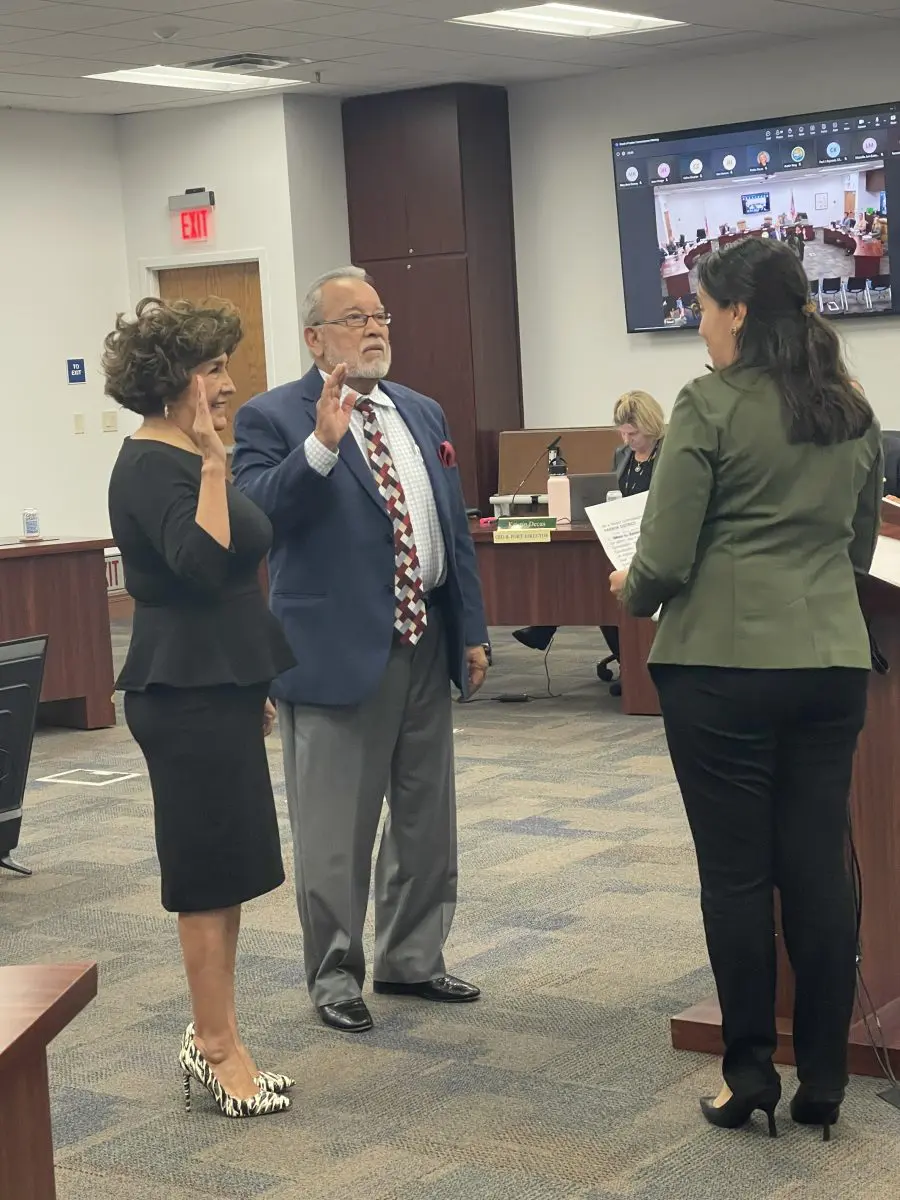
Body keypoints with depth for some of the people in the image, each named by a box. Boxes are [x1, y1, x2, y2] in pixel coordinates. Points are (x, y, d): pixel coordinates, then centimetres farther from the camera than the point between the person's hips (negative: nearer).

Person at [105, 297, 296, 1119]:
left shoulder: (182, 461, 14)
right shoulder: (151, 467, -16)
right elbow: (203, 564, -30)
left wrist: (254, 684, 23)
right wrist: (213, 463, -31)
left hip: (216, 689, 10)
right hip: (188, 695, -10)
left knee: (225, 872, 12)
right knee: (211, 874, -3)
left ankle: (209, 1038, 20)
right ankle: (219, 1051, 6)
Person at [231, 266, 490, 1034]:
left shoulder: (422, 414, 13)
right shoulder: (273, 418, -6)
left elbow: (455, 528, 15)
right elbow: (255, 513, -22)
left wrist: (473, 630, 11)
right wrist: (320, 443, -31)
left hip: (426, 645, 6)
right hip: (338, 652, -6)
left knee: (427, 820, 15)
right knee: (335, 832, 2)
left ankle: (411, 960, 31)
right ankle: (335, 976, 18)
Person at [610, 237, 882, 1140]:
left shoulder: (710, 406, -10)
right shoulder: (854, 412, 10)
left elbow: (664, 559, -10)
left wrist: (630, 593, 10)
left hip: (723, 665, -5)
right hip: (832, 664, 5)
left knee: (736, 873, 4)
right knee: (819, 868, 8)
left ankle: (750, 1076, 11)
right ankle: (823, 1082, 14)